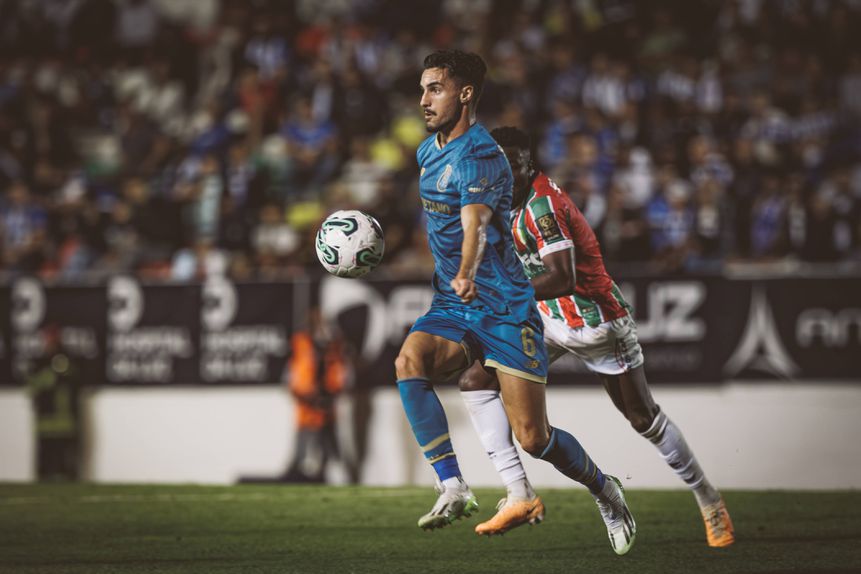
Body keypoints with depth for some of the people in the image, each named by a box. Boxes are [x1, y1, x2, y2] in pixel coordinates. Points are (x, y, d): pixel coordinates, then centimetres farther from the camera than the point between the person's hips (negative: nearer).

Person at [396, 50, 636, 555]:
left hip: (504, 307, -7)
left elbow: (475, 223, -35)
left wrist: (467, 276, -53)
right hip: (450, 308, 7)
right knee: (409, 361, -27)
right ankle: (453, 489, -29)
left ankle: (604, 489, 24)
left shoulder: (480, 155, -17)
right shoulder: (428, 152, 10)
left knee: (532, 438, -7)